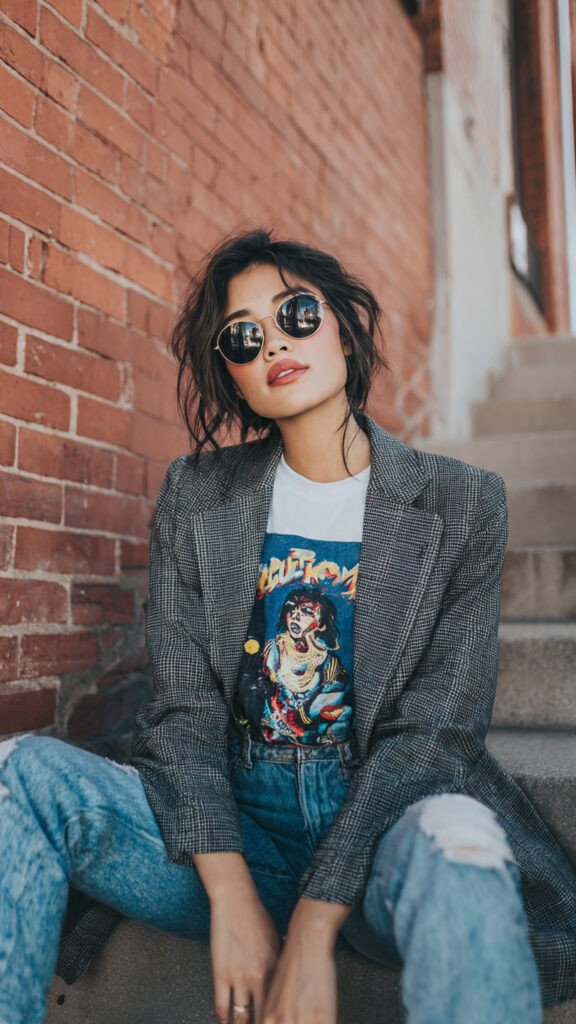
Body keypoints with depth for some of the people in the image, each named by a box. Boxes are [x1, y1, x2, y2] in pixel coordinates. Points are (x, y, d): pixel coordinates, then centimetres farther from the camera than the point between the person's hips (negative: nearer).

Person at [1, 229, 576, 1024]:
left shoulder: (461, 504, 0)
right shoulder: (197, 495, 6)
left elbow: (431, 729, -7)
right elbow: (182, 706, 0)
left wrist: (313, 928, -16)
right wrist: (233, 897, -14)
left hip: (380, 824, -2)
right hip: (232, 827, 3)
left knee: (456, 838, -38)